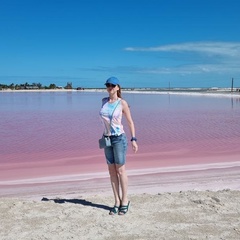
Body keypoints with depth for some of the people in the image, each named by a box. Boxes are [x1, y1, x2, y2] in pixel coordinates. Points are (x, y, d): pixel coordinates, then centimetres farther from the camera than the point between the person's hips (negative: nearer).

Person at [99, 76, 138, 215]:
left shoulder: (122, 103, -6)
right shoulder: (104, 101, 7)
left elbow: (130, 122, -3)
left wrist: (134, 139, -10)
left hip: (119, 138, -5)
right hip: (107, 139, 5)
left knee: (120, 170, -1)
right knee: (112, 171, 6)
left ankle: (125, 201, 12)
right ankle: (117, 202, 14)